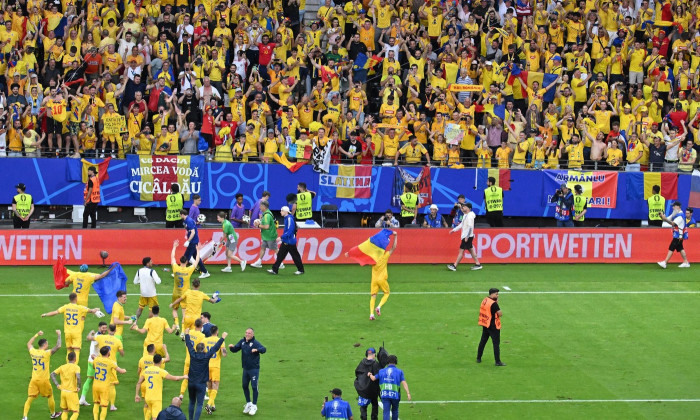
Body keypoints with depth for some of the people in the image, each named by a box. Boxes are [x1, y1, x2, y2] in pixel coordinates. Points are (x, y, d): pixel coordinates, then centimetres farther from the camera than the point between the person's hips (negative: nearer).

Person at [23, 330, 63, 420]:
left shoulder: (33, 352, 0)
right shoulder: (47, 353, -15)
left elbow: (29, 343, 22)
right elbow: (58, 346, -17)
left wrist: (37, 335, 29)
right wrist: (58, 335, -4)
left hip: (34, 380, 4)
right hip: (44, 380, -3)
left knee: (29, 399, 1)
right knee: (50, 397, 19)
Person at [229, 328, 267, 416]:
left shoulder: (255, 343, -13)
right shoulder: (242, 342, 6)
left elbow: (264, 349, -27)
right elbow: (235, 349, 10)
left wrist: (257, 350, -48)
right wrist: (231, 347, -14)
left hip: (254, 368, -6)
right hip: (245, 368, 6)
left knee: (254, 386, -5)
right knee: (245, 386, 14)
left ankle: (254, 406, 7)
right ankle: (248, 403, 32)